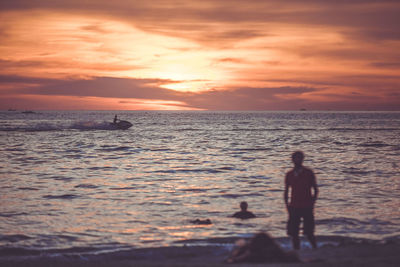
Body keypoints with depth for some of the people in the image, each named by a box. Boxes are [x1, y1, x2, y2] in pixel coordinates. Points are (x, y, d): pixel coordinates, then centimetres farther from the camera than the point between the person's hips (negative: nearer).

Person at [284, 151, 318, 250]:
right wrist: (287, 204, 4)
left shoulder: (308, 173, 2)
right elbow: (286, 191, 15)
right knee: (293, 233, 0)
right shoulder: (289, 175, 10)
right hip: (294, 207, 3)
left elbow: (315, 190, 6)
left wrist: (312, 203, -3)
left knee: (309, 233, -7)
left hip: (307, 207, -3)